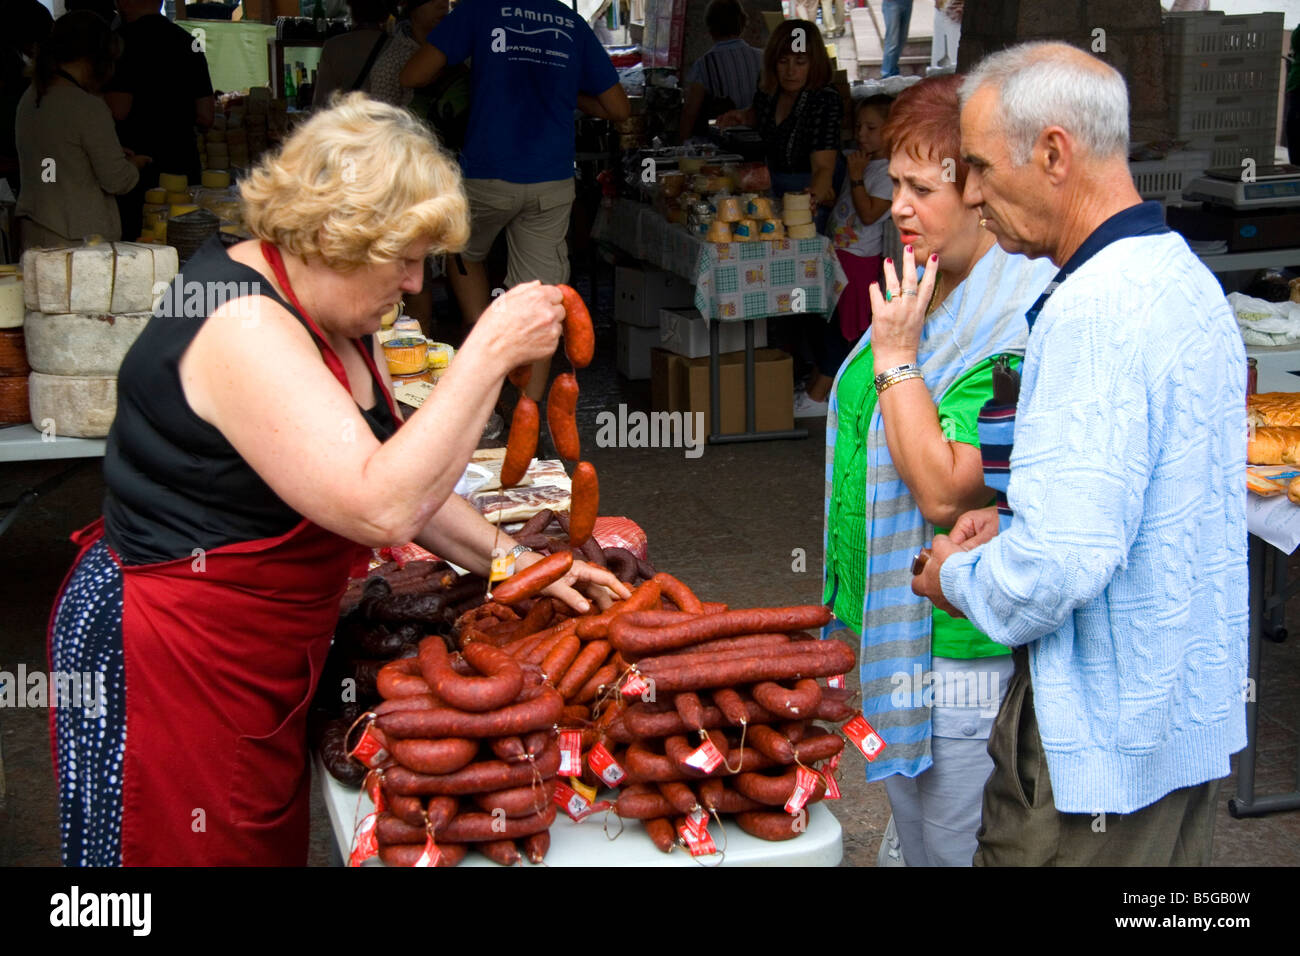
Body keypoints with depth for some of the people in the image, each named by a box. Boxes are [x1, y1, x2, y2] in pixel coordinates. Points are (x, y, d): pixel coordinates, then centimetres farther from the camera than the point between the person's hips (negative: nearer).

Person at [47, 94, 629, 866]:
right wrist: (490, 352, -29)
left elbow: (402, 476, 11)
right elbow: (382, 508, -34)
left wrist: (514, 563, 2)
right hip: (174, 661, -9)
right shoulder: (243, 326, -26)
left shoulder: (330, 314, 6)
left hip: (262, 657, 9)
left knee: (276, 843, 19)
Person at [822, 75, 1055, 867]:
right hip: (892, 628, 9)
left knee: (953, 846, 7)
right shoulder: (932, 290, 7)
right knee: (912, 837, 24)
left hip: (963, 647, -9)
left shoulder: (1019, 323, -23)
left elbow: (943, 491, -27)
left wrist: (895, 356, -22)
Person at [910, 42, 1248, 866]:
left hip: (1103, 735, -10)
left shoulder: (1095, 313, -24)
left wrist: (959, 576, -10)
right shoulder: (1187, 277, 8)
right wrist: (1018, 520, 9)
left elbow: (1058, 564, -29)